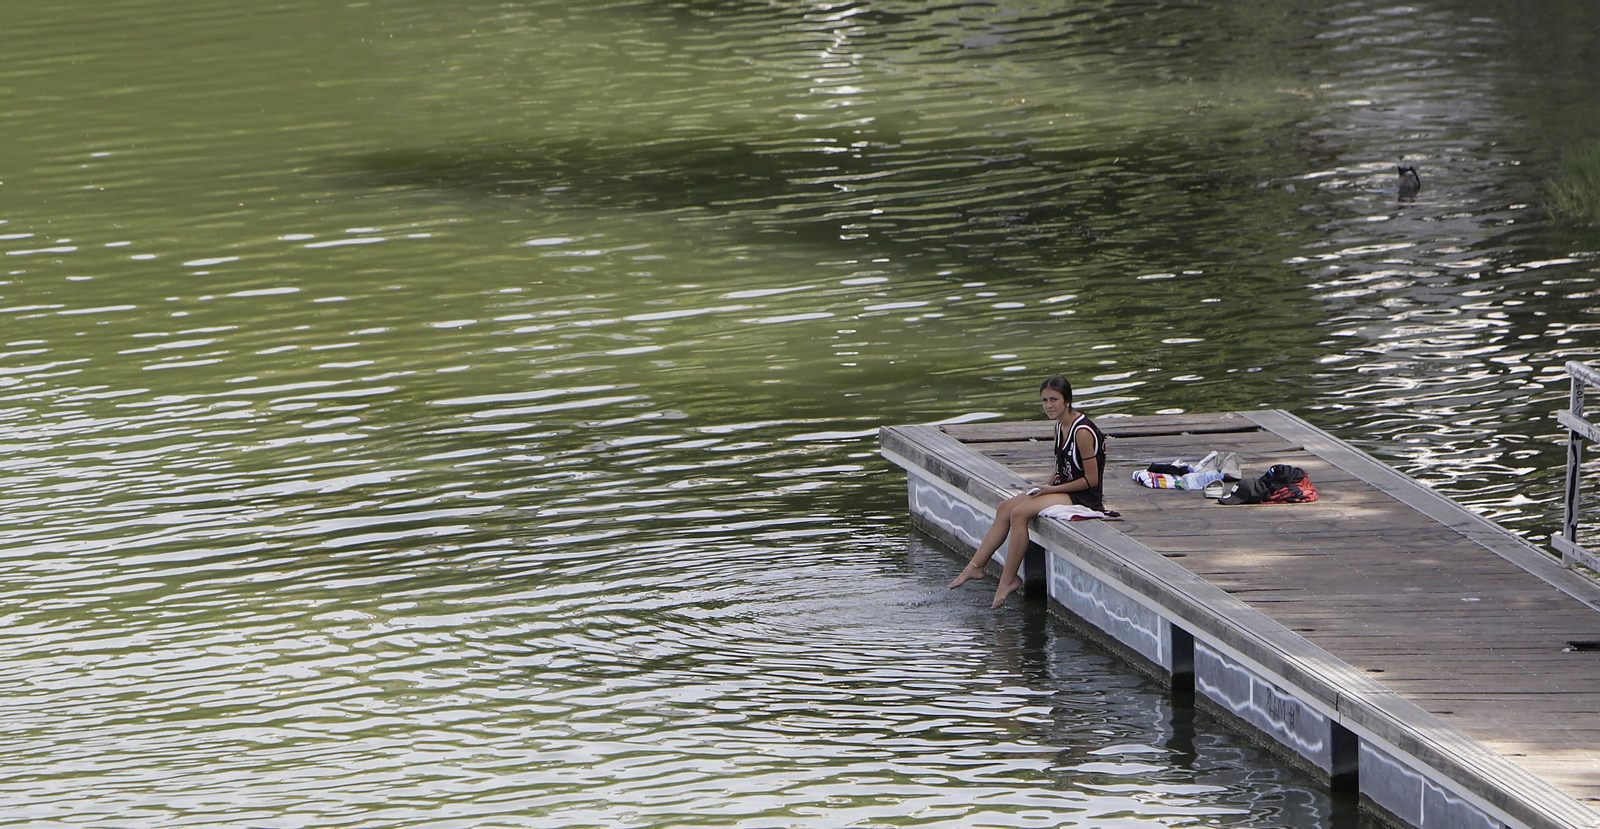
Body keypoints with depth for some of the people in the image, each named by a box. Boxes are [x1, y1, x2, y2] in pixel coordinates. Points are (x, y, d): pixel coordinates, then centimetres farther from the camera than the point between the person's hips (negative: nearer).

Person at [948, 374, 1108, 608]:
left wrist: (1052, 490, -16)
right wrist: (1047, 486, -1)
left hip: (1085, 497, -10)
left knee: (1020, 512, -23)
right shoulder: (1060, 427, 9)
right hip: (1065, 489, 10)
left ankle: (1009, 579, -16)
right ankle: (976, 566, 4)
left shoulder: (1082, 432, -20)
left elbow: (1091, 479, -19)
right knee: (1006, 507, 2)